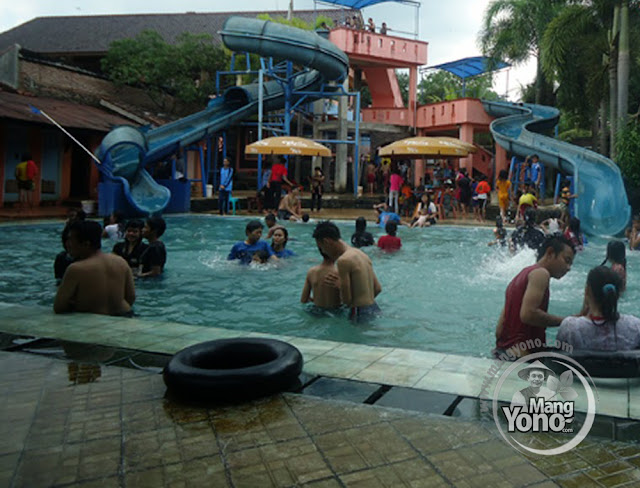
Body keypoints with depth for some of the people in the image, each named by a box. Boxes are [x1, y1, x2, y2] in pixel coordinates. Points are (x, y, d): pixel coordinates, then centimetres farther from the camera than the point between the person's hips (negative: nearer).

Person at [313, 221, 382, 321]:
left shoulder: (343, 261, -18)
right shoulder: (360, 253, 9)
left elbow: (347, 300, -16)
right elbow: (378, 289, 12)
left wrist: (339, 285, 3)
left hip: (360, 314, -9)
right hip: (374, 308, 9)